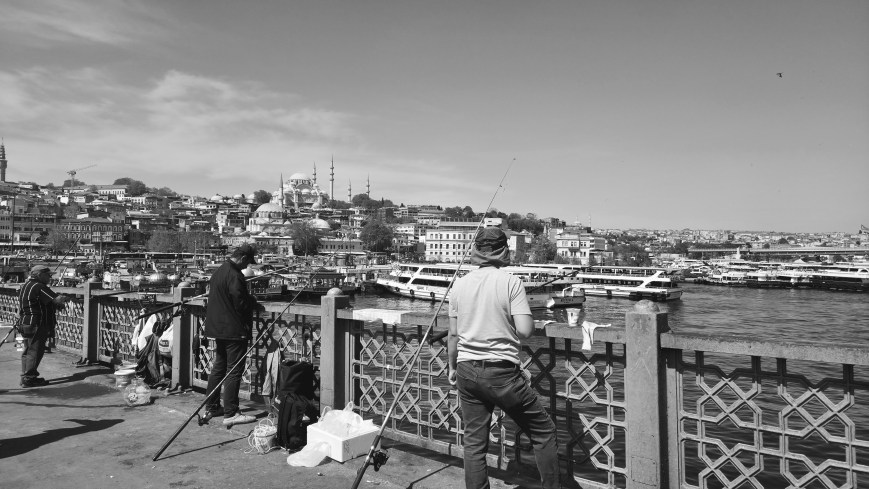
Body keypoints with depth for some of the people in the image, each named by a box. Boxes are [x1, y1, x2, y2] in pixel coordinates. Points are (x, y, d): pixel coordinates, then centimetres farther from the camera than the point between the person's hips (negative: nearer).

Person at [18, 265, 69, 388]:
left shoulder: (26, 285, 15)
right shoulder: (38, 287, -17)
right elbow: (57, 299, -23)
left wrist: (57, 303, 6)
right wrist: (65, 298, -3)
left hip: (26, 324, 10)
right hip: (37, 325, -10)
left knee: (28, 351, 17)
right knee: (35, 352, -3)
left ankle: (25, 377, 26)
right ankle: (29, 379, 2)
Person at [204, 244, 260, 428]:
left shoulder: (218, 271, 12)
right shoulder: (234, 276, -20)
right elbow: (241, 304, -21)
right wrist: (253, 300, -1)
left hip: (217, 328, 10)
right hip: (234, 330, -10)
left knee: (218, 367, 18)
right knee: (234, 371, -5)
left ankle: (212, 407, 27)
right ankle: (230, 414, -3)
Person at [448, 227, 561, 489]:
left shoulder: (459, 284, 4)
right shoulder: (511, 282, -9)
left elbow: (453, 334, 9)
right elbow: (525, 330, -15)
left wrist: (452, 366, 22)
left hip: (467, 370, 5)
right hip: (501, 371, -4)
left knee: (474, 443, 13)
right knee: (544, 431, 12)